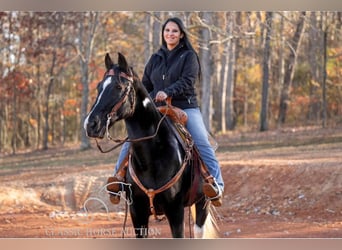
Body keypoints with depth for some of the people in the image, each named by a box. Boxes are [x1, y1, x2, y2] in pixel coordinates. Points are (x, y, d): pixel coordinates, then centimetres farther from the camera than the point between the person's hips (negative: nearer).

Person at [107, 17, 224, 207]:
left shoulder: (188, 56, 4)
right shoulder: (155, 59, 17)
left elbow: (188, 80, -12)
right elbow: (146, 85, 22)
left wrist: (168, 92, -27)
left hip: (185, 108, -4)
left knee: (202, 144, -23)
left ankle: (216, 185, -29)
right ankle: (119, 176, -7)